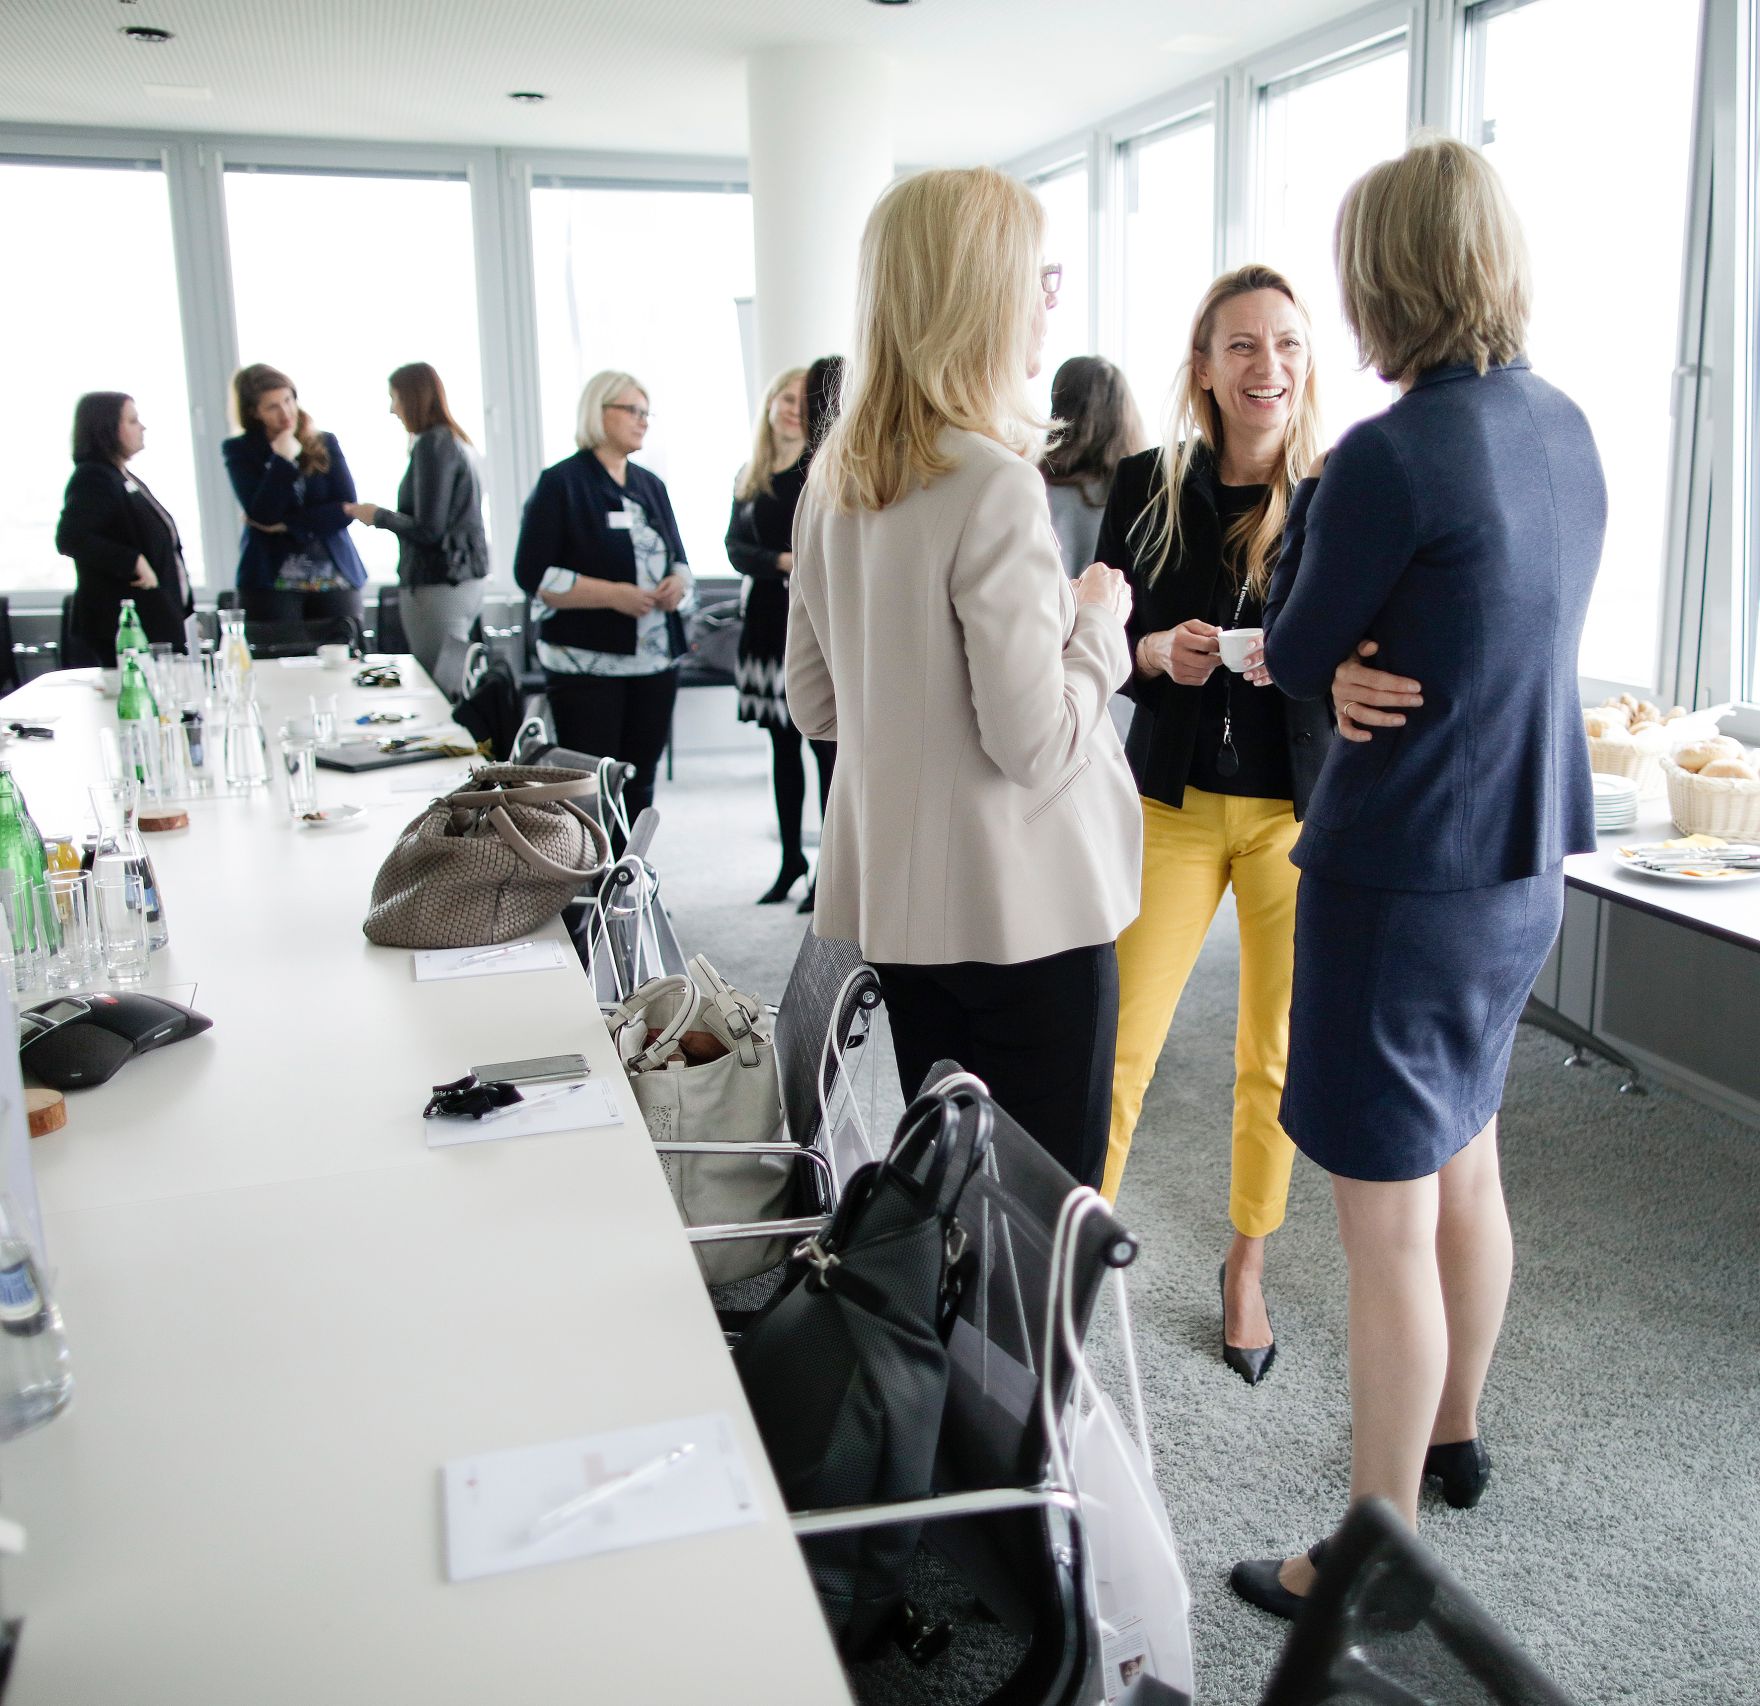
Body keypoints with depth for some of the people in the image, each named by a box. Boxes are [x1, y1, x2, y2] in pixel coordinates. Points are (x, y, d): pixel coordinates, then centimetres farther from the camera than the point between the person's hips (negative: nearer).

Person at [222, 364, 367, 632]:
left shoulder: (325, 444, 10)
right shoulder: (239, 451, 5)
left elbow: (346, 508, -1)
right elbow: (261, 515, -7)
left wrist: (287, 525, -9)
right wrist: (283, 460, -11)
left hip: (335, 578, 2)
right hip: (270, 582, -2)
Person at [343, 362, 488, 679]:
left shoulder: (431, 444, -12)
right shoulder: (456, 441, 15)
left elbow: (428, 530, -16)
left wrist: (379, 516, -1)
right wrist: (385, 516, 21)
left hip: (437, 586, -9)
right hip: (464, 581, 9)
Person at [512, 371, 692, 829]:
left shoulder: (651, 486, 15)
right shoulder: (561, 483, -4)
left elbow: (677, 560, 22)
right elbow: (534, 575, -10)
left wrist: (677, 583, -3)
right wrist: (613, 595, -19)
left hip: (656, 661, 6)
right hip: (587, 664, -6)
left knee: (639, 782, 10)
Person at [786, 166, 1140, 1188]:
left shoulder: (836, 478, 6)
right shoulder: (995, 484, -18)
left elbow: (816, 704, 13)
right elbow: (1037, 743, -19)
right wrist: (1098, 619, -3)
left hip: (898, 898, 8)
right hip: (1025, 909, -8)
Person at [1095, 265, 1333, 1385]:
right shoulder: (1149, 487, 1)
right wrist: (1156, 651, -15)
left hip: (1299, 810, 0)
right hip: (1174, 800, 1)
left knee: (1275, 1056, 10)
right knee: (1119, 1039, -1)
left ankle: (1249, 1269, 30)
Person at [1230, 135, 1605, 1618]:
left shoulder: (1390, 456, -20)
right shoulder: (1565, 427, 5)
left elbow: (1297, 660, -9)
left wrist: (1310, 505, 2)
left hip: (1401, 875, -9)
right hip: (1522, 863, 9)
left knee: (1389, 1222, 2)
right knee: (1465, 1167, 23)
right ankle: (1453, 1434, 44)